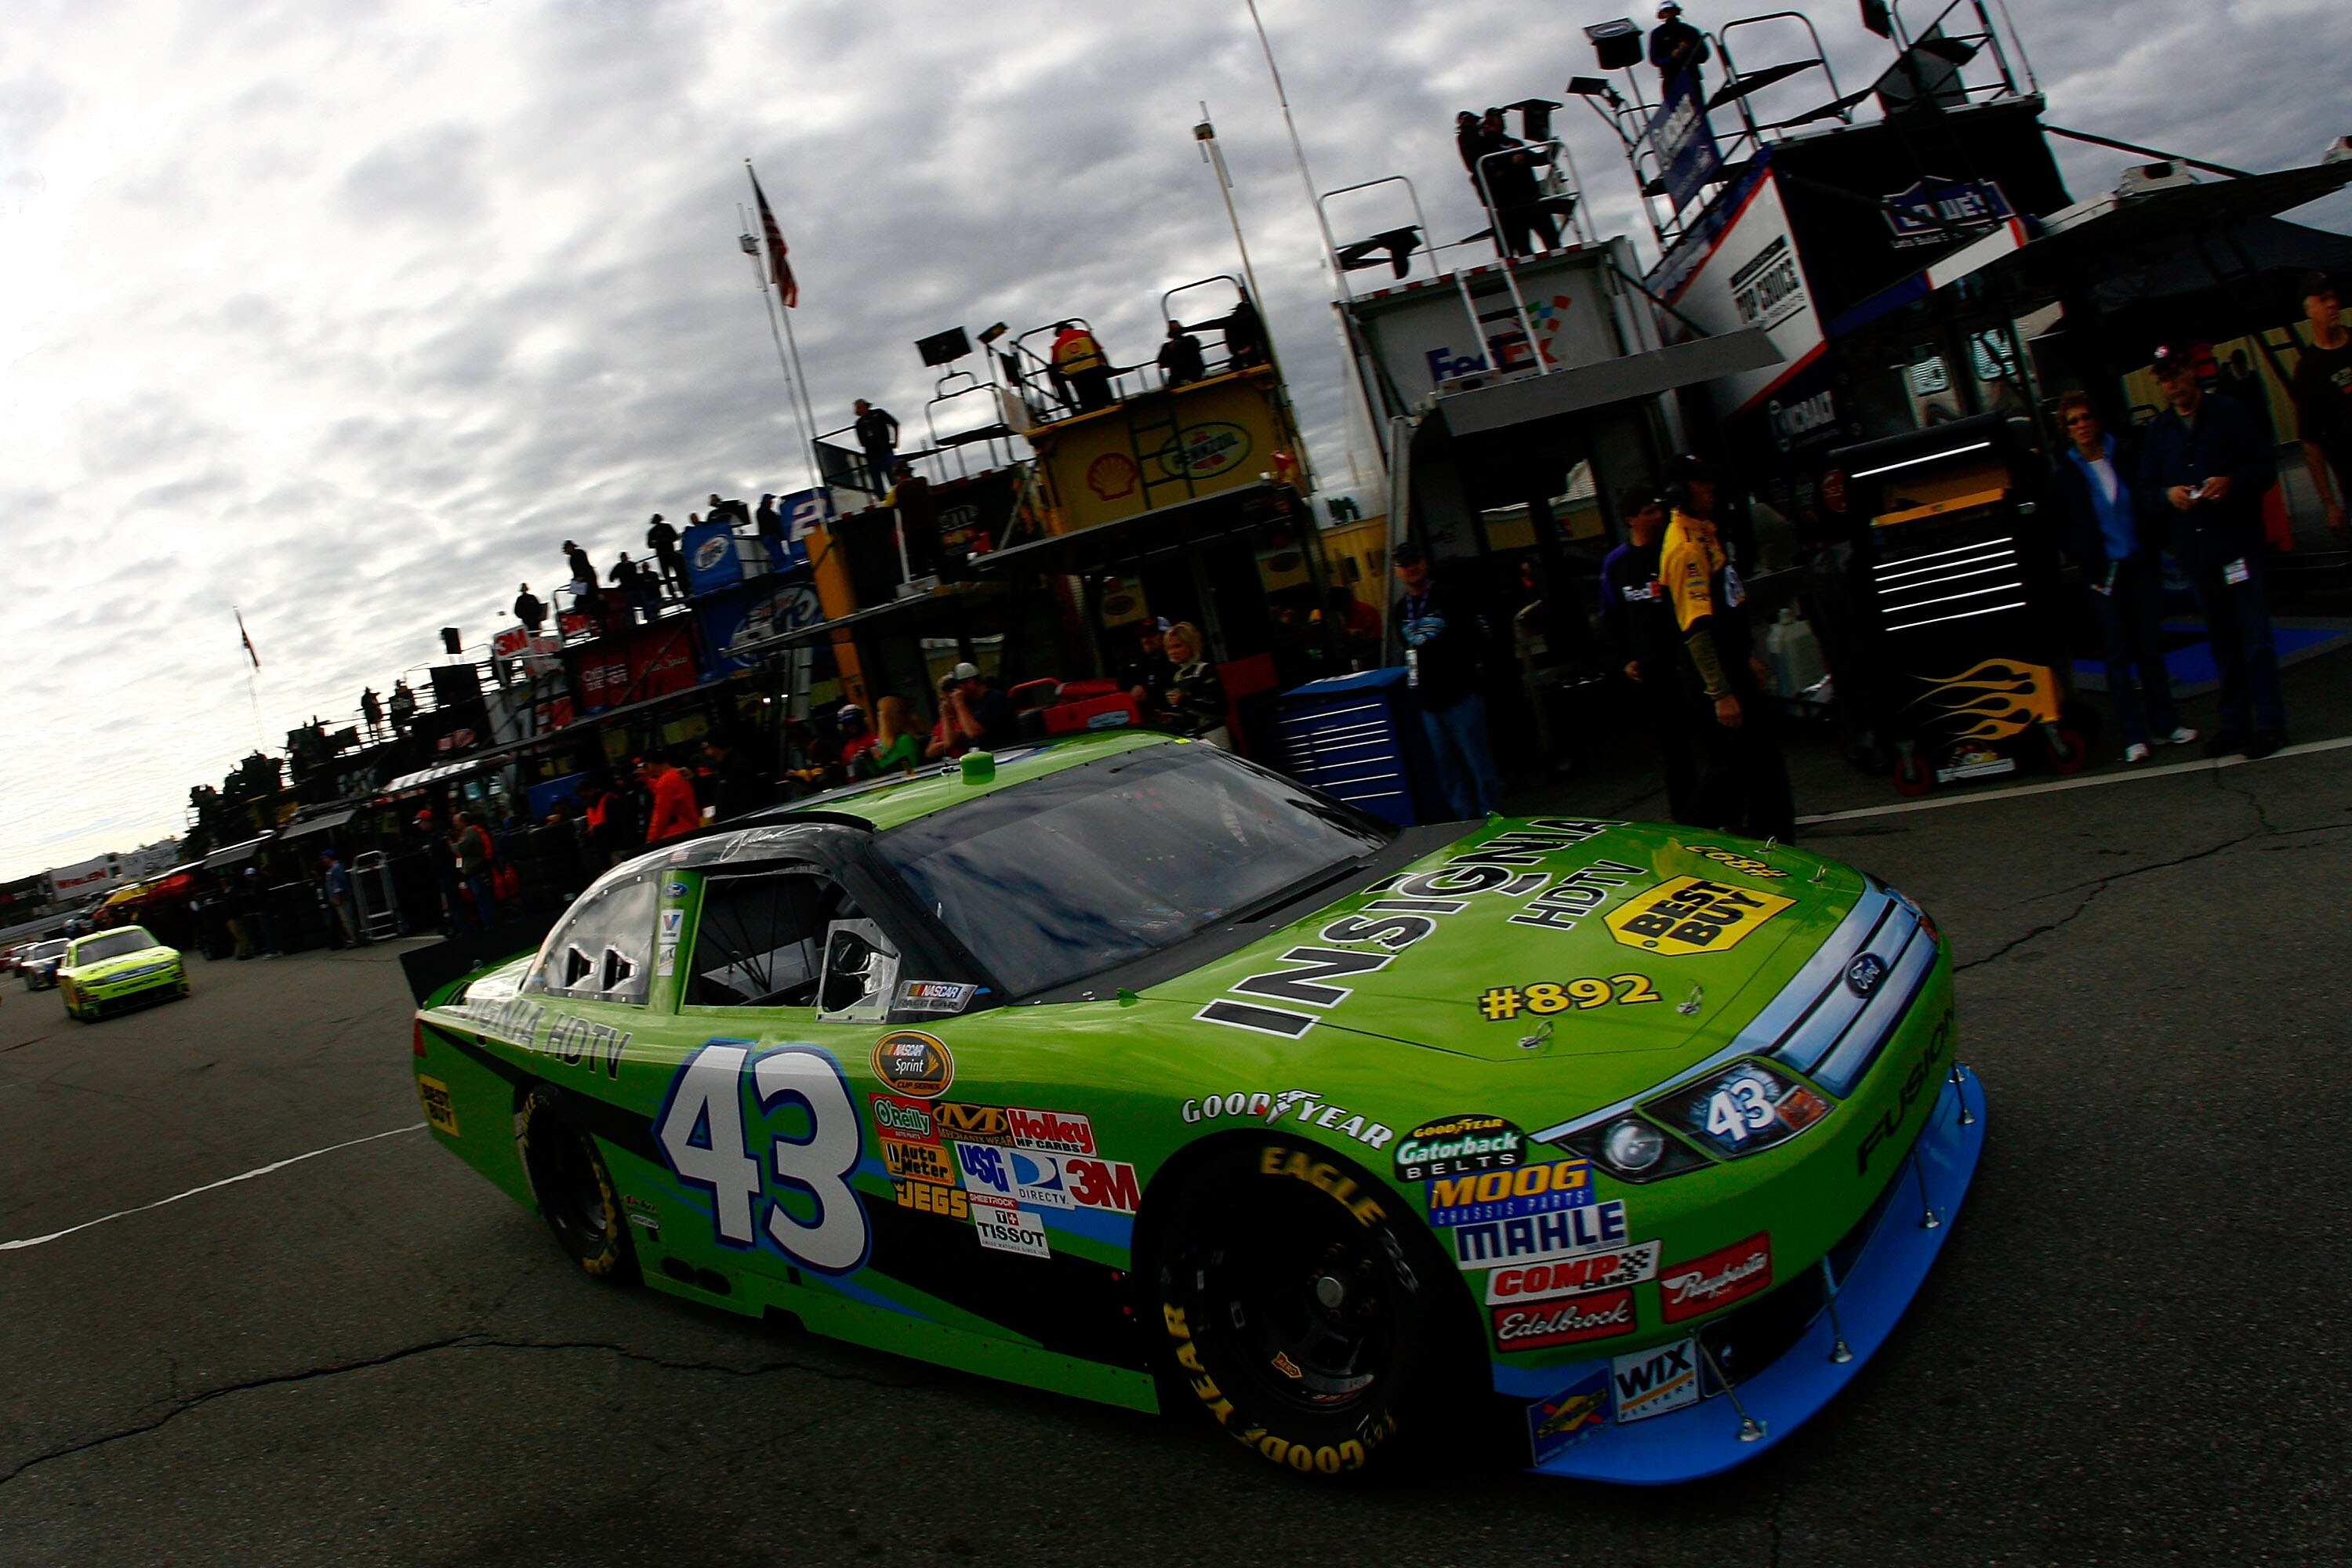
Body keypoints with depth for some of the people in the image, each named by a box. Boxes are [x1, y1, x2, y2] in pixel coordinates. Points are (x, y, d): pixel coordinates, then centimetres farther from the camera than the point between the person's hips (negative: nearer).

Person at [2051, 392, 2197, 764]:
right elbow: (2066, 528, 1)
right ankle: (2133, 737, 4)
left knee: (2150, 647, 7)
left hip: (2142, 566, 2)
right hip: (2105, 573, -2)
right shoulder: (2064, 470, -1)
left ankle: (2165, 724, 18)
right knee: (2119, 654, 0)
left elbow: (2145, 505, 10)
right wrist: (2090, 566, -6)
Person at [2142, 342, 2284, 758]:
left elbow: (2263, 468, -1)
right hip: (2195, 550, 4)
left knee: (2255, 637, -5)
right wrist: (2167, 494, -9)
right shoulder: (2159, 430, 13)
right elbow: (2147, 487, 12)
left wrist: (2231, 482, -20)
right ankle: (2235, 723, 17)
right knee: (2223, 642, 11)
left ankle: (2269, 723, 0)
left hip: (2238, 543, -4)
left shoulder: (2229, 412, 1)